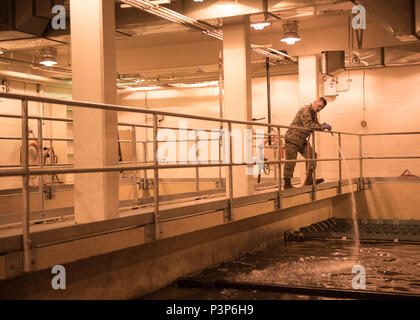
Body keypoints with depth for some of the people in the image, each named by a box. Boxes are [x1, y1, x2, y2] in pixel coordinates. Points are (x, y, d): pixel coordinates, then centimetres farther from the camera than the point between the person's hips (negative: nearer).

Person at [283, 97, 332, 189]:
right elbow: (309, 126, -27)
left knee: (312, 156, 3)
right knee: (291, 161, -6)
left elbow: (315, 125, 16)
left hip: (302, 140, 10)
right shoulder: (305, 110, -16)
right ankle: (287, 184, -1)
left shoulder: (313, 113, 16)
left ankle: (309, 179, 5)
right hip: (292, 138, -10)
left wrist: (323, 126, -4)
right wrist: (323, 126, -23)